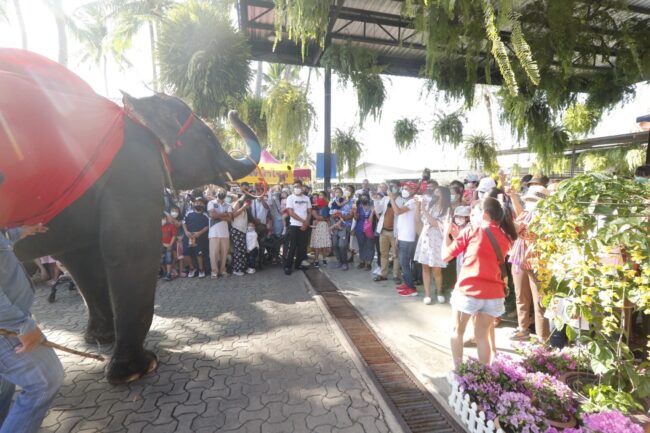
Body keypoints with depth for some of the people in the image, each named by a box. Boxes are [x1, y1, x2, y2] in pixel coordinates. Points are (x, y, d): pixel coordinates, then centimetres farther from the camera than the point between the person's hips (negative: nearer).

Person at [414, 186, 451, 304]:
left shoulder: (446, 210, -7)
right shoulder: (429, 204, 6)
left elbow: (436, 224, -16)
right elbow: (420, 217, 16)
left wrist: (424, 210, -17)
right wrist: (418, 205, 1)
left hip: (436, 240, -4)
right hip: (425, 238, 4)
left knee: (436, 270, 1)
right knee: (425, 267, 5)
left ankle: (439, 291, 25)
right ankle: (427, 294, 14)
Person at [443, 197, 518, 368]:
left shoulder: (471, 231, -5)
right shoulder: (506, 238, 9)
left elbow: (446, 255, 0)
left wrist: (446, 233, 15)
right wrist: (459, 236, 21)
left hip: (468, 291, -4)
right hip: (494, 294, 4)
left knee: (457, 331, 17)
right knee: (482, 336, 18)